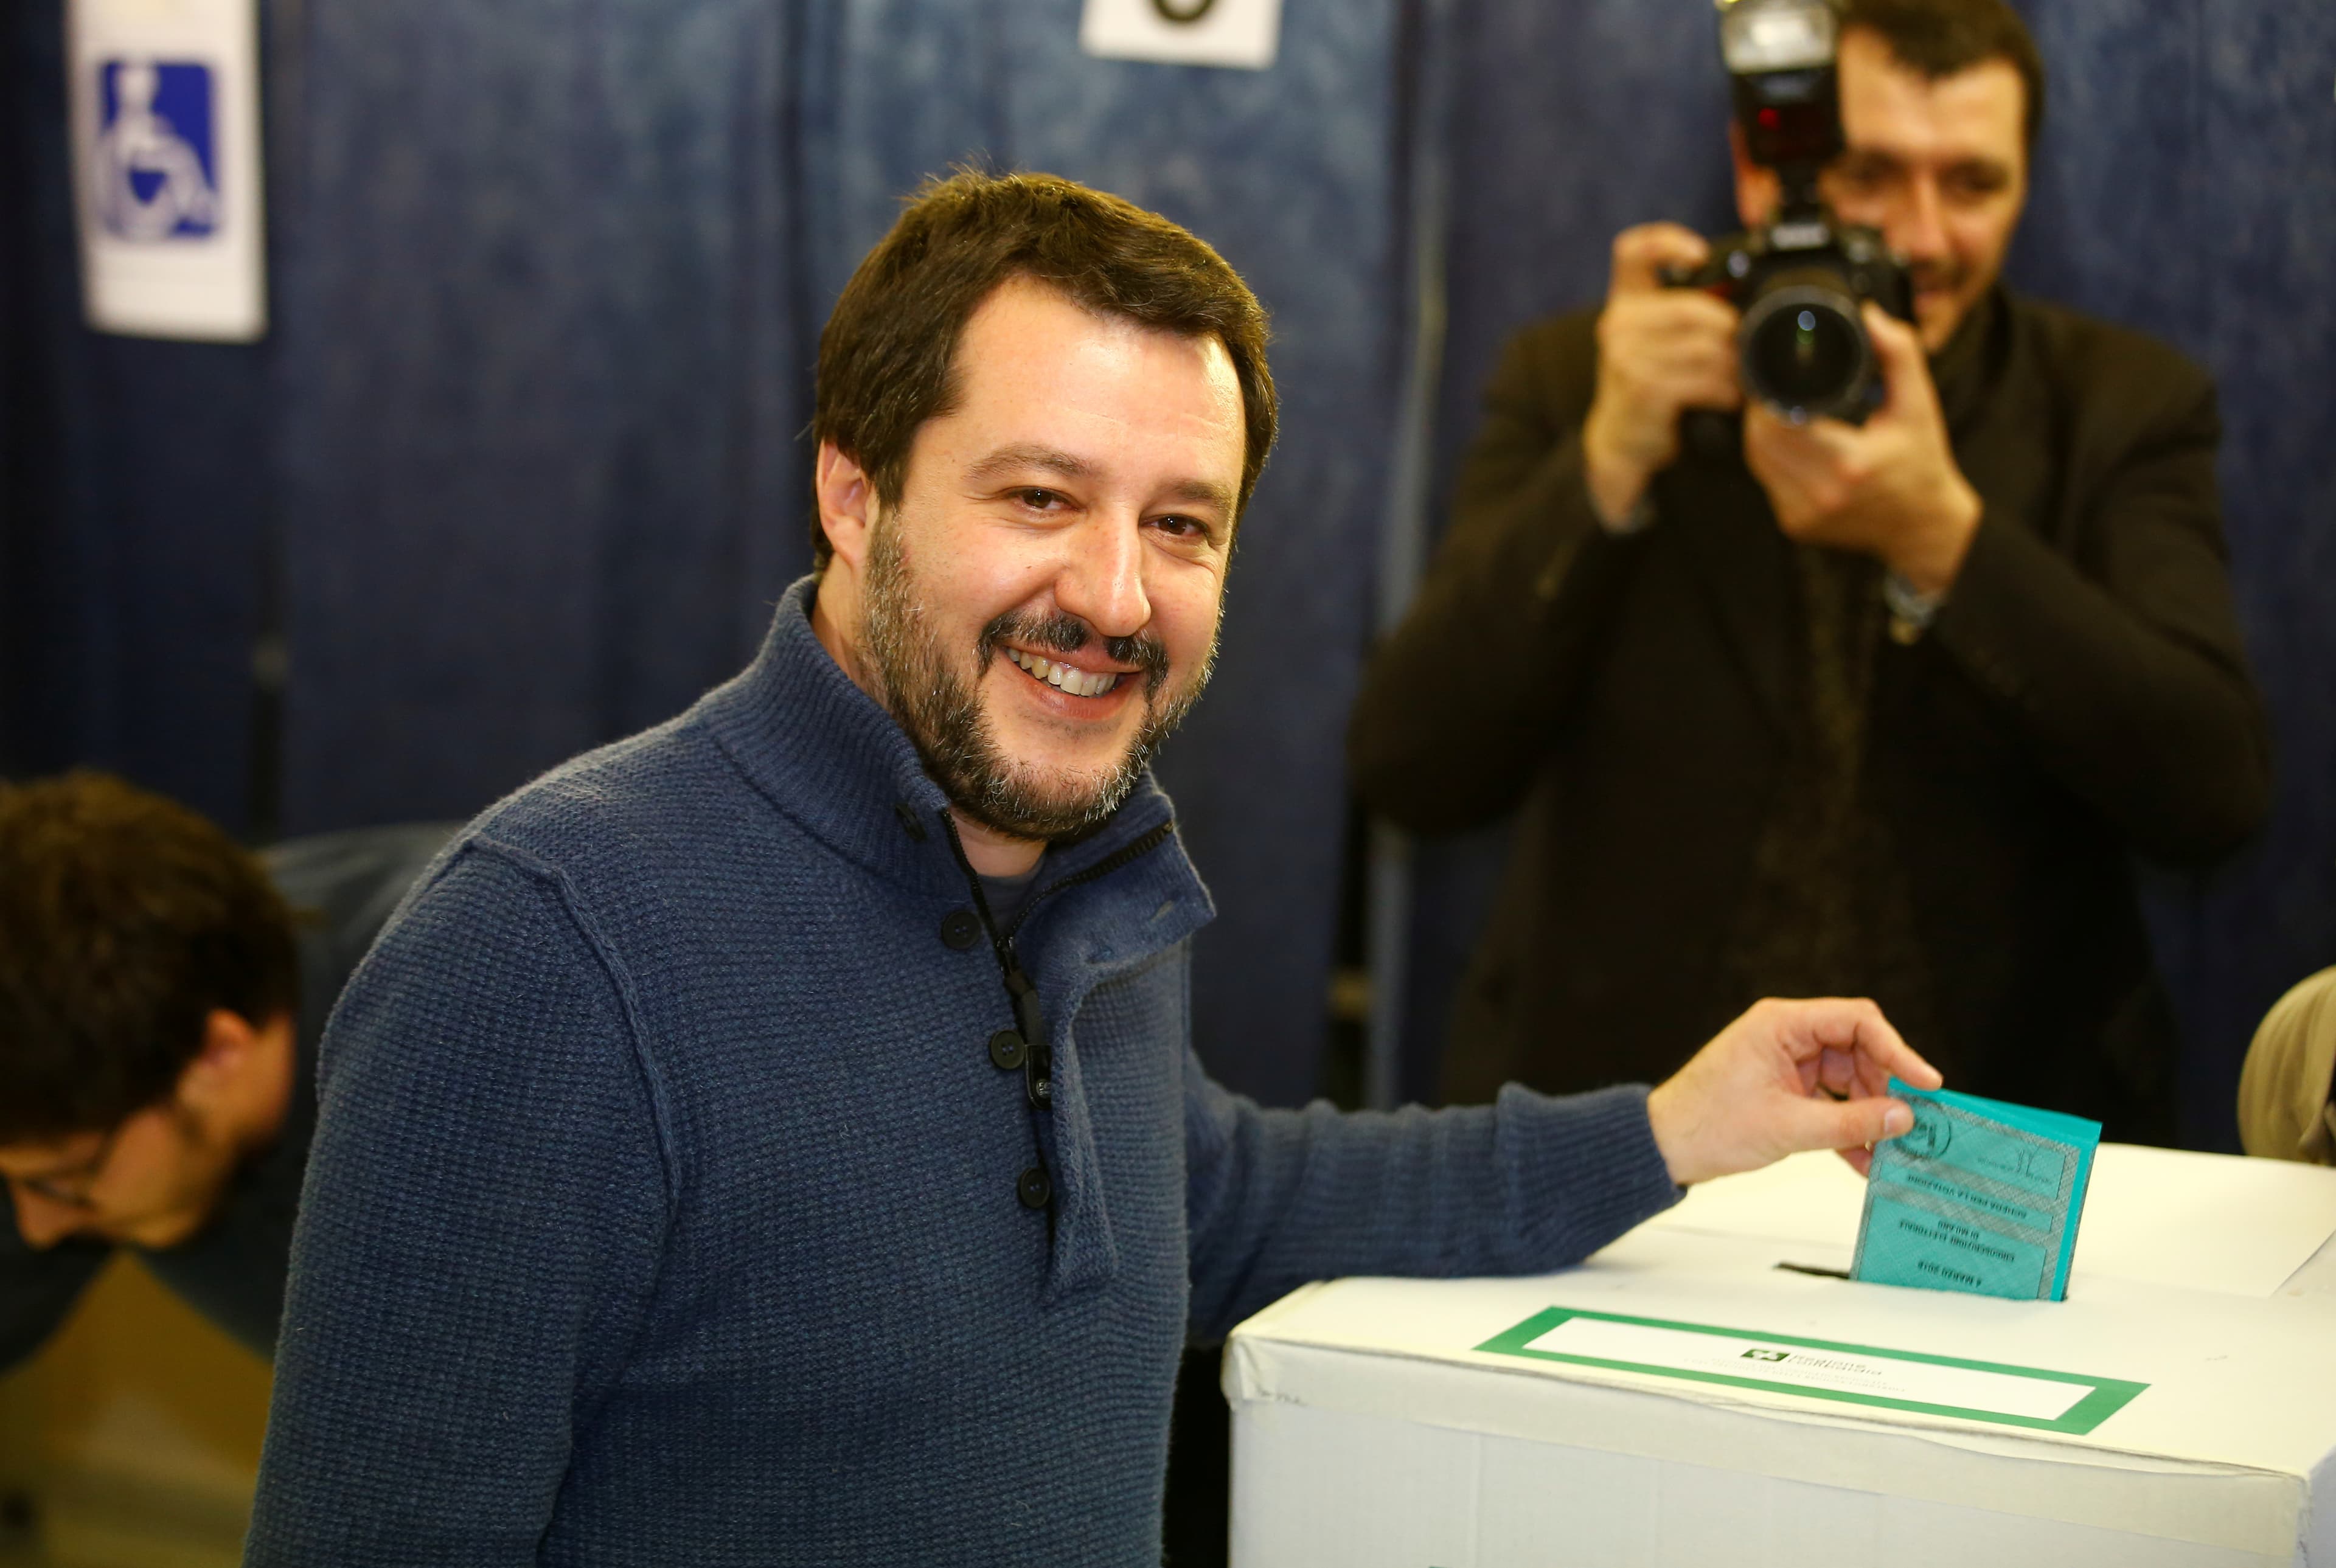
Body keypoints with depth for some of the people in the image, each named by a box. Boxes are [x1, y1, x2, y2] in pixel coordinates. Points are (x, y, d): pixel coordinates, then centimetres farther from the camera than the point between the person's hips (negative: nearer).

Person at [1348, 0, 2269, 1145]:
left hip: (1997, 1130, 1)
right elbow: (1410, 776, -6)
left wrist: (1943, 536, -20)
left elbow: (2216, 793, -9)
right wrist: (1607, 468, -17)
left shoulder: (2123, 406, 4)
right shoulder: (1574, 383, 3)